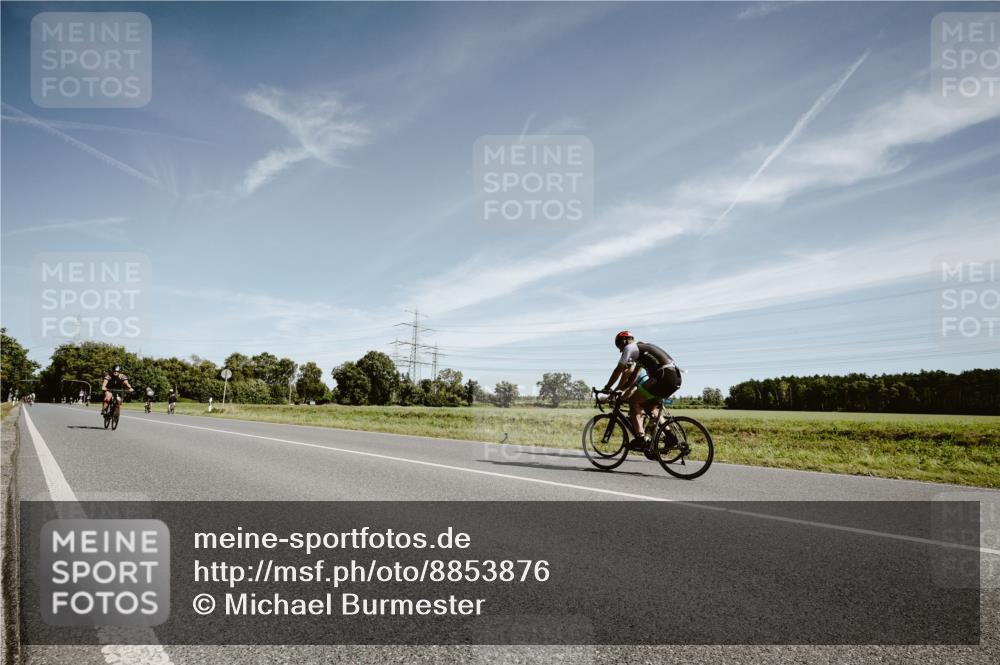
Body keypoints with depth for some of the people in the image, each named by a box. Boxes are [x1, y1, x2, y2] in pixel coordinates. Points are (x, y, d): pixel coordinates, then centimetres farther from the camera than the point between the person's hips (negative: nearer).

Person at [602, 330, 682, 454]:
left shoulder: (630, 347, 4)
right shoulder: (642, 347, 30)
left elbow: (618, 371, 5)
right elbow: (634, 375, 32)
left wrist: (607, 388, 15)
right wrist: (626, 390, 31)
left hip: (664, 376, -9)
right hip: (676, 377, 9)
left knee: (634, 401, -3)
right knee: (648, 406, 23)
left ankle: (640, 438, -15)